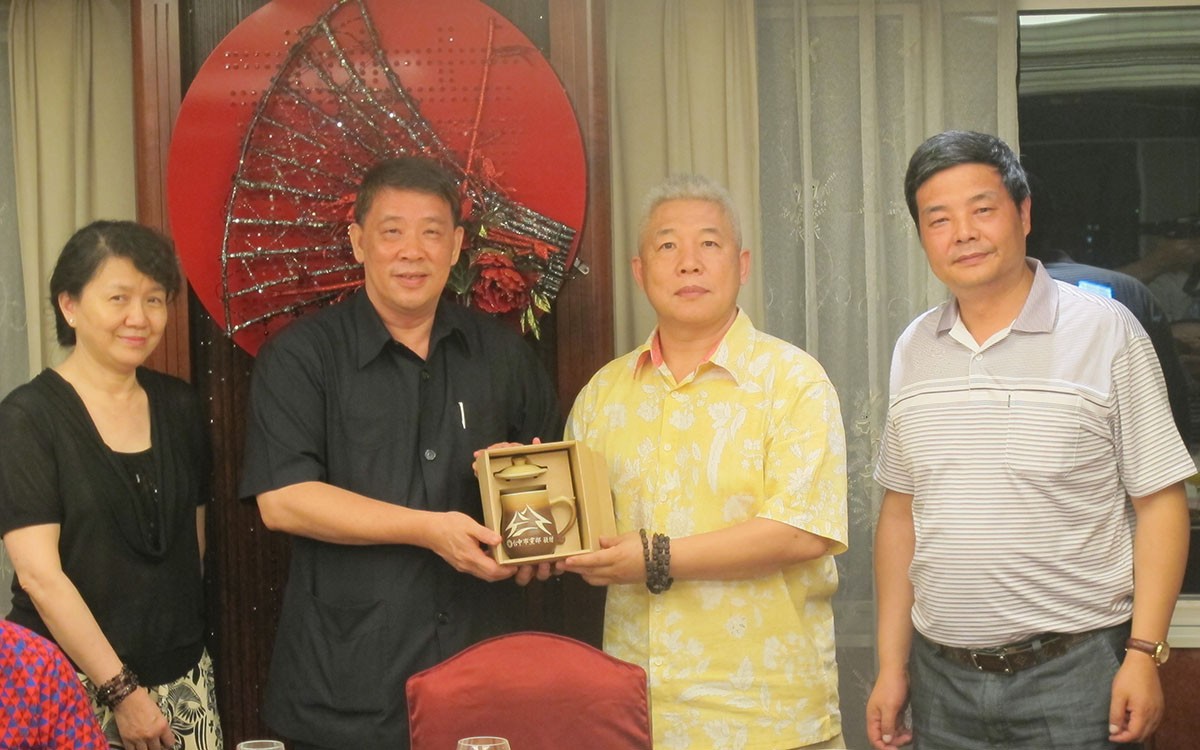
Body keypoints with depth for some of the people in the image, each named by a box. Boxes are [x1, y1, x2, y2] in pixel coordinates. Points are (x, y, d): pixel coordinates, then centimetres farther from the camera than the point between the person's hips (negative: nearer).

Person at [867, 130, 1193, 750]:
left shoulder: (1106, 332, -5)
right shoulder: (913, 350, 7)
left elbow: (1160, 502, -5)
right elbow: (900, 512, 10)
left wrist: (1145, 652, -12)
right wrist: (891, 665, 8)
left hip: (1073, 672, -3)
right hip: (942, 673, 4)